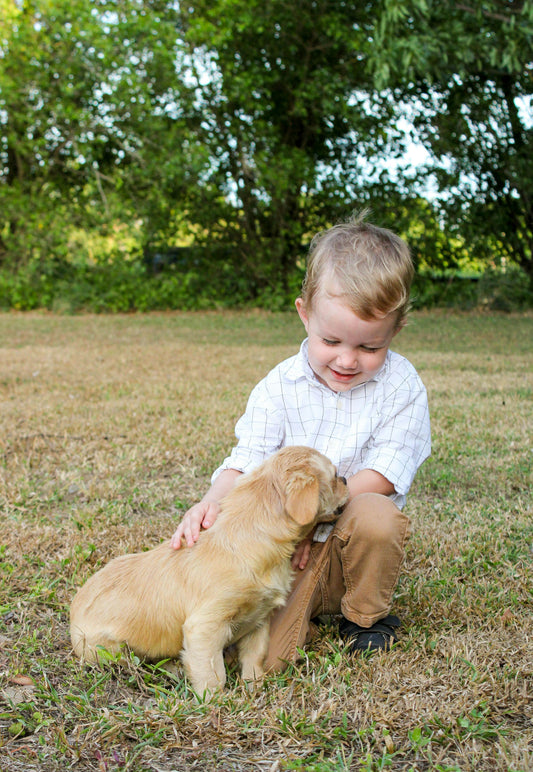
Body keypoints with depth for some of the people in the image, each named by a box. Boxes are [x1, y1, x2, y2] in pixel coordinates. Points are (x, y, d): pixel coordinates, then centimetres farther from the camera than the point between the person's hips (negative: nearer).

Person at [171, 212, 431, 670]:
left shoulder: (401, 386, -6)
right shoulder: (280, 386, -3)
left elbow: (383, 474, -12)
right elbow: (247, 459, -6)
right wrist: (214, 499, -29)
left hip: (350, 544, 1)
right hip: (285, 544, 0)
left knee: (376, 516, -35)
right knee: (262, 655, -20)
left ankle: (366, 614, -2)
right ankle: (302, 613, 18)